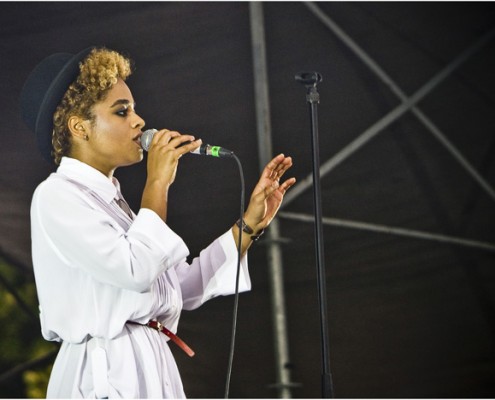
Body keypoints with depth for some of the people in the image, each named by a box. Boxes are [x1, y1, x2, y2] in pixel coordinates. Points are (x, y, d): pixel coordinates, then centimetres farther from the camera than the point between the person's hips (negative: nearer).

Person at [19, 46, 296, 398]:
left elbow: (185, 287, 14)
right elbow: (135, 270, -21)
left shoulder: (110, 199, 17)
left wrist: (251, 223, 11)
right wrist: (157, 184, -10)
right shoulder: (56, 196, -8)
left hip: (151, 370, 8)